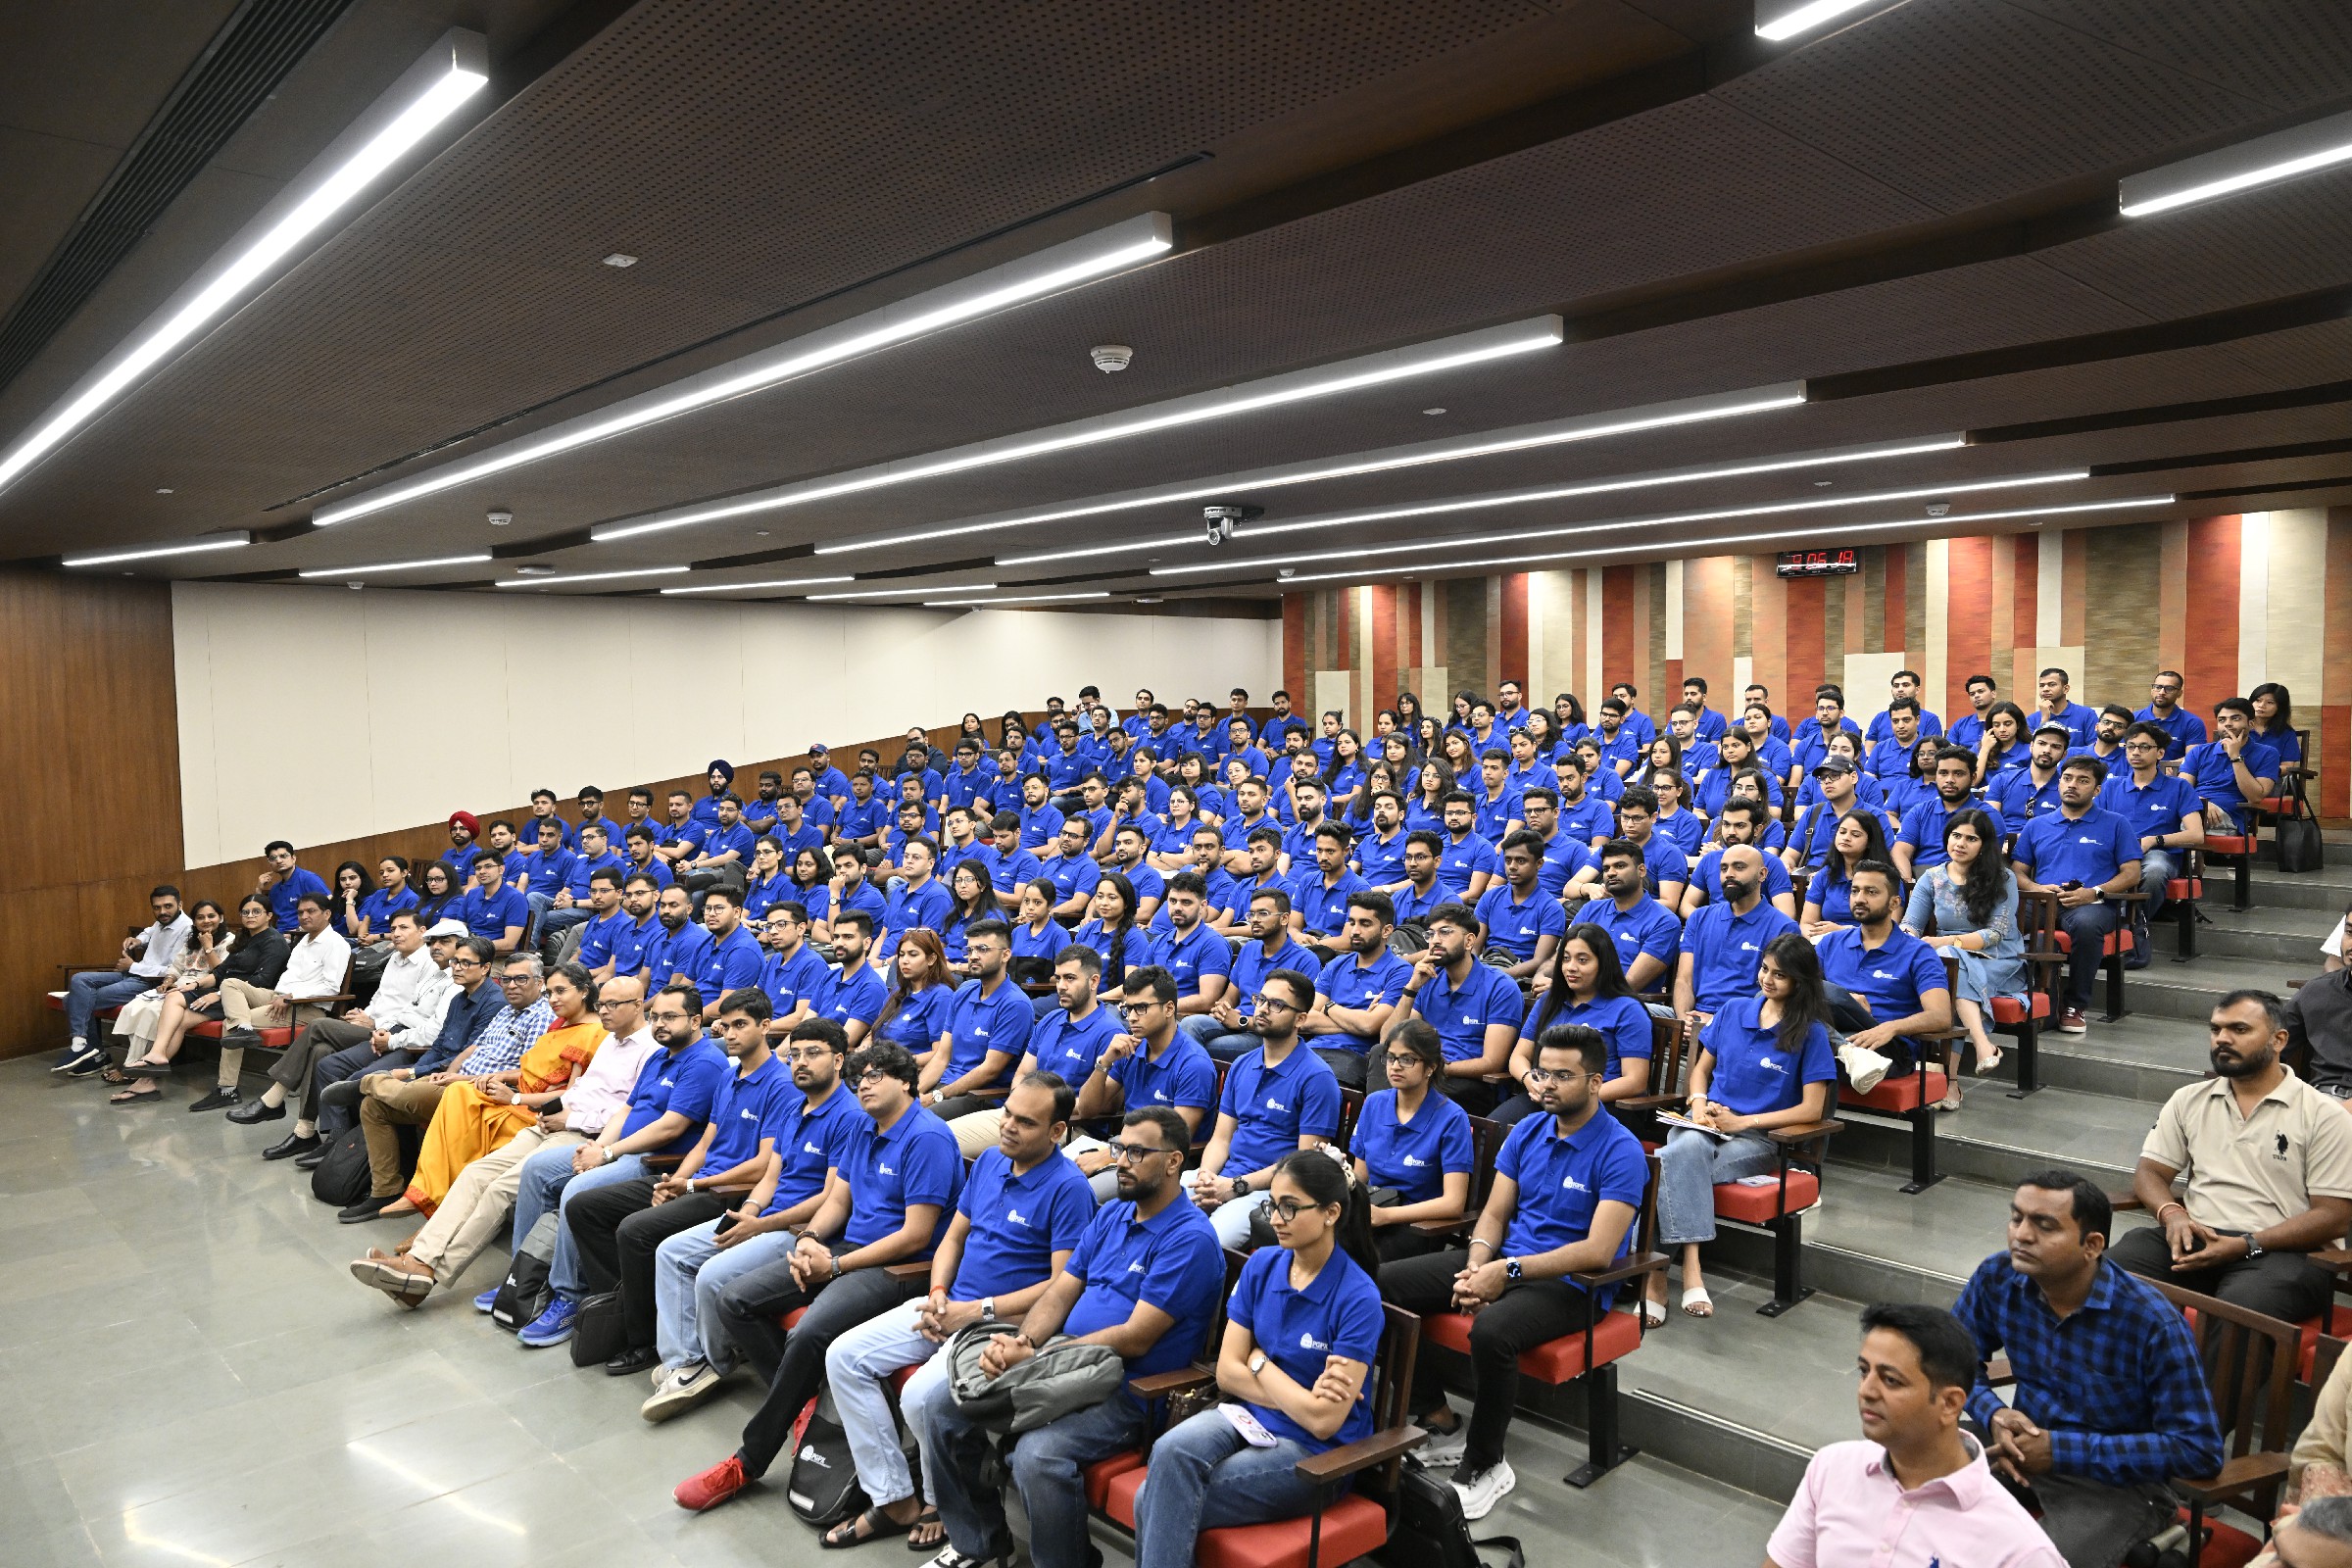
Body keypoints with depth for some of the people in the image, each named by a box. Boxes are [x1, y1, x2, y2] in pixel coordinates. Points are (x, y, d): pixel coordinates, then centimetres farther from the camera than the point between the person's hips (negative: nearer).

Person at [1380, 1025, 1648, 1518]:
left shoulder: (1621, 1152, -14)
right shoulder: (1528, 1131, 7)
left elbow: (1598, 1251, -21)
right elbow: (1494, 1213, 8)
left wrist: (1508, 1271, -24)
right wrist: (1476, 1267, -13)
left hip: (1571, 1283, -7)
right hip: (1504, 1261, 7)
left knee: (1491, 1330, -38)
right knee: (1382, 1284, -7)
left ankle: (1484, 1467, -13)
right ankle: (1439, 1421, 5)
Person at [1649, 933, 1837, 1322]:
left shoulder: (1810, 1032, 0)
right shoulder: (1734, 1010, 13)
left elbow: (1811, 1109, -4)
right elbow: (1701, 1069, 22)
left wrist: (1743, 1122, -11)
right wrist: (1699, 1102, 0)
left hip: (1757, 1138, -3)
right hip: (1706, 1124, 3)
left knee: (1675, 1167, -33)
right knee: (1687, 1149, -36)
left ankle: (1658, 1273, -32)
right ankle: (1690, 1269, -41)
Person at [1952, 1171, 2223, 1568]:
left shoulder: (2153, 1323, -23)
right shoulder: (1997, 1278, -10)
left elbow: (2200, 1449, -19)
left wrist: (2063, 1450, -23)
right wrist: (1993, 1415, -16)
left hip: (2118, 1477, -5)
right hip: (2024, 1442, 5)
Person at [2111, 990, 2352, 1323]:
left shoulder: (2323, 1114, 2)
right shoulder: (2189, 1100, 15)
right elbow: (2150, 1172, 16)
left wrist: (2245, 1245, -16)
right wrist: (2172, 1214, -9)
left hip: (2282, 1250, -4)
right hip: (2195, 1239, 4)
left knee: (2238, 1306, -39)